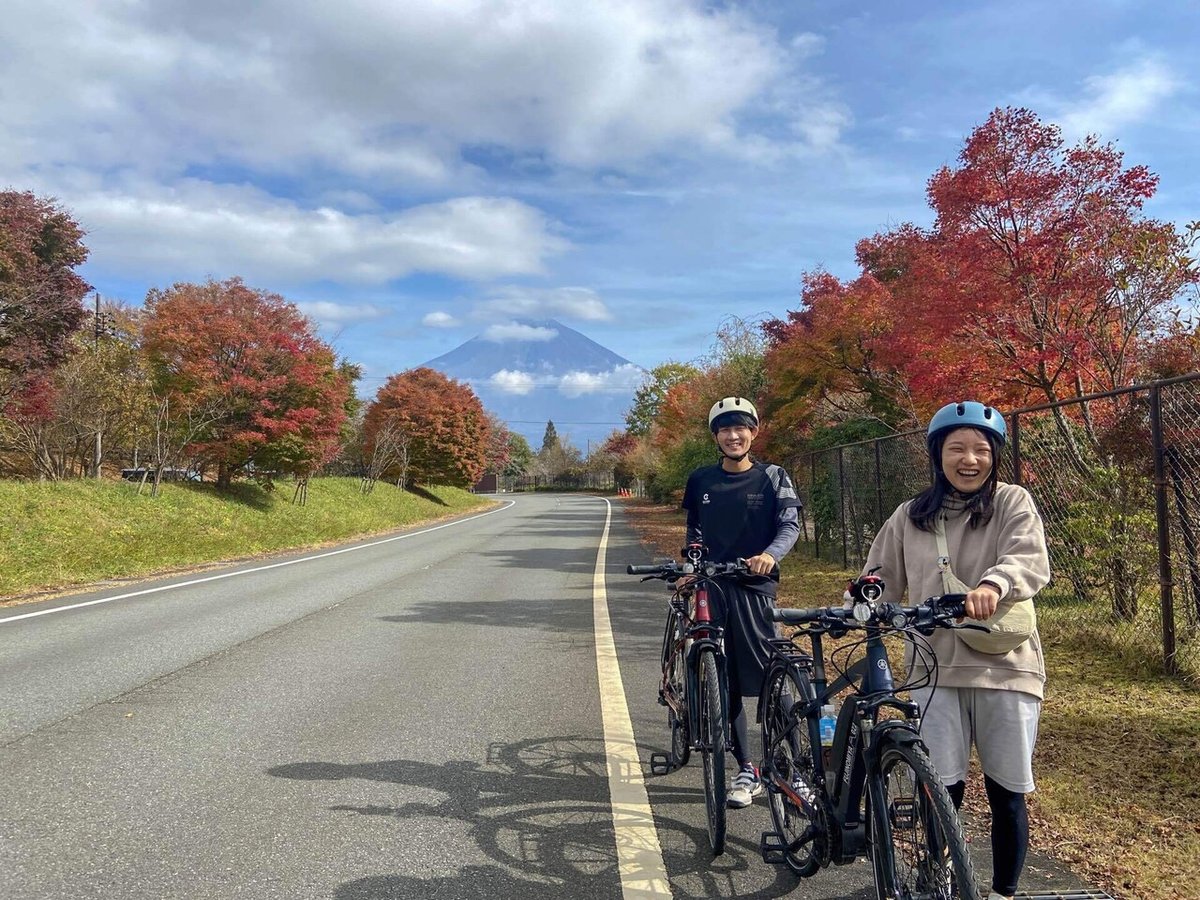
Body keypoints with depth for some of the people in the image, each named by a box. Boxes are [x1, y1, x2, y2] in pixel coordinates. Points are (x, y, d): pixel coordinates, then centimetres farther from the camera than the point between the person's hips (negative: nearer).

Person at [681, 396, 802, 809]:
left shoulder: (773, 477, 2)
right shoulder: (701, 480, 11)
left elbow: (791, 524, -8)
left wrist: (770, 554, -27)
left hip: (755, 586, -3)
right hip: (712, 589, 3)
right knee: (725, 683, 6)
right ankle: (746, 770, 17)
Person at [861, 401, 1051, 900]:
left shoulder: (1012, 503, 1)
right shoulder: (910, 517, 9)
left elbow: (1032, 561, -16)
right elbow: (882, 579, 12)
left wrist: (993, 583, -37)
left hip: (1005, 668, -1)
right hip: (937, 669, 1)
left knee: (1007, 795, 7)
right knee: (943, 791, -1)